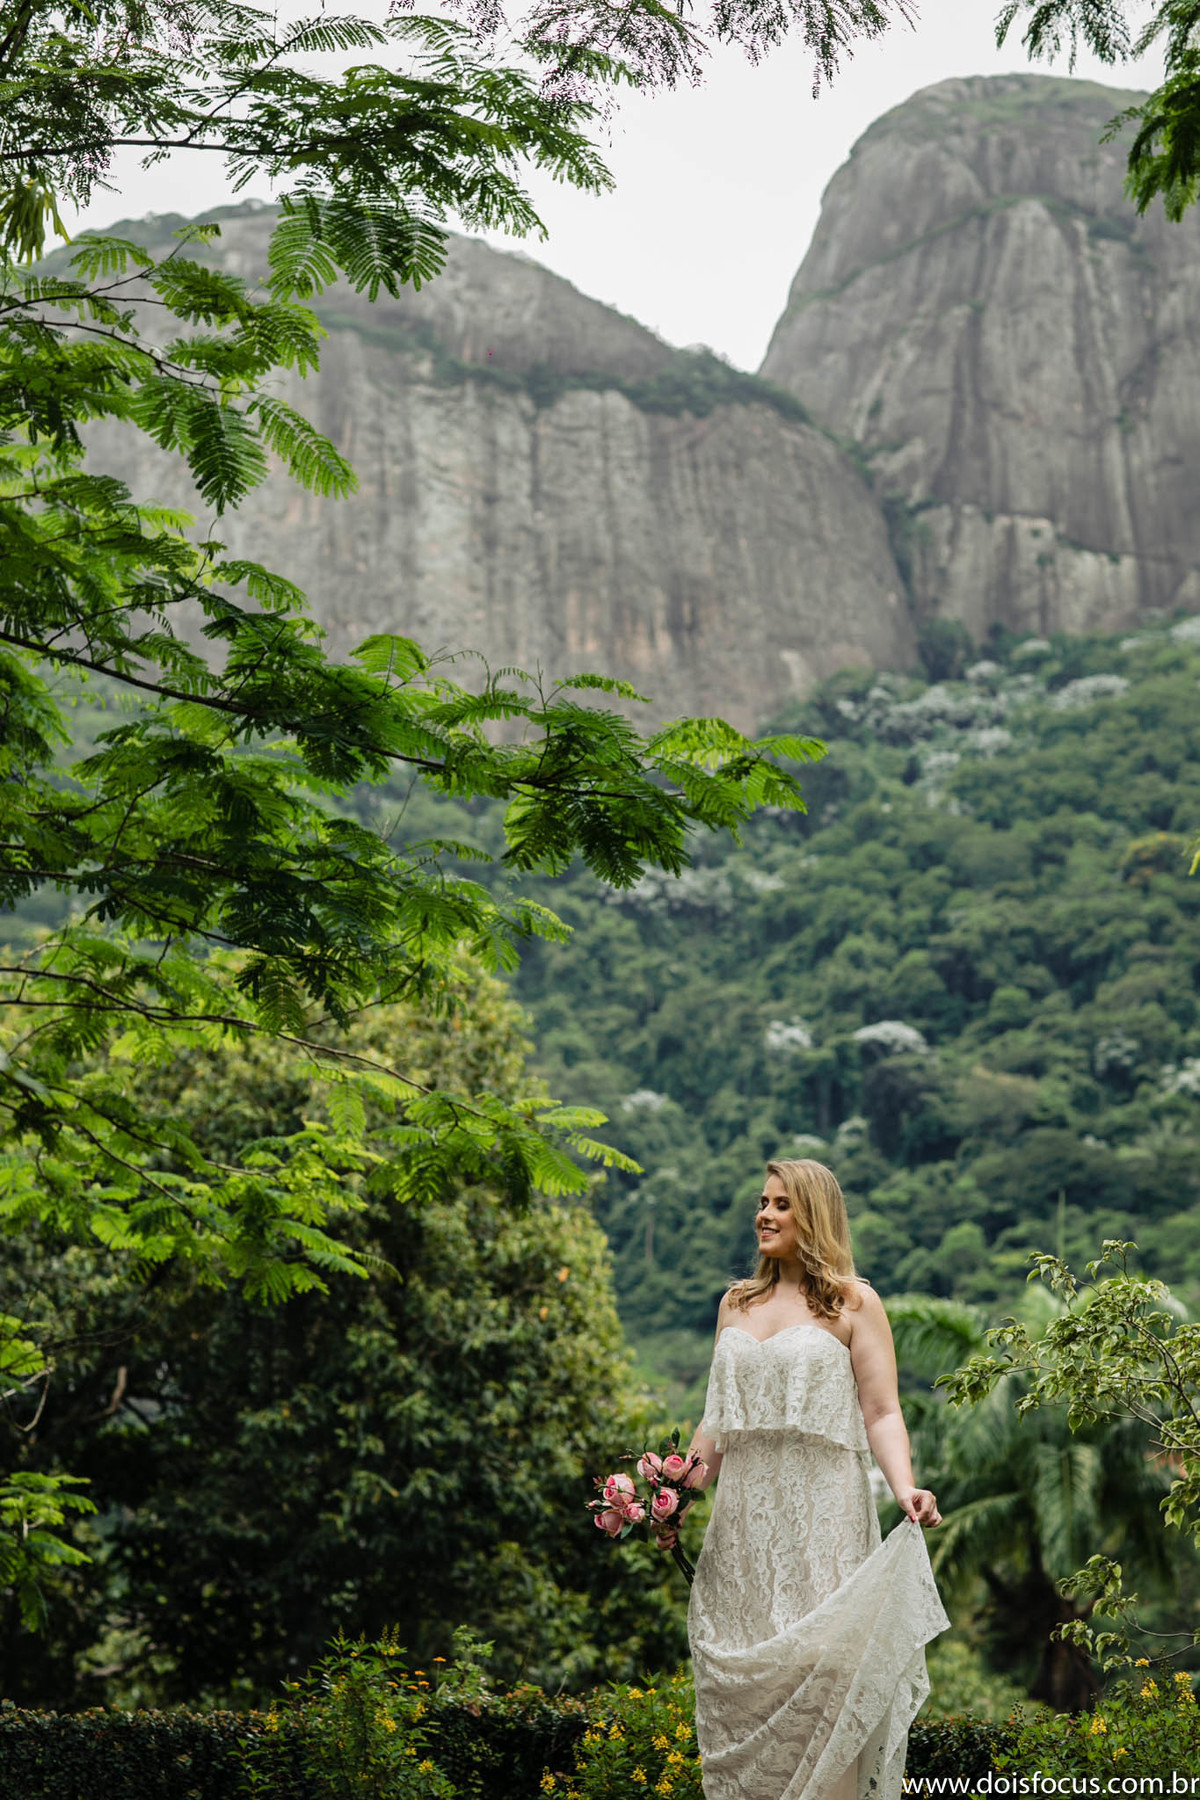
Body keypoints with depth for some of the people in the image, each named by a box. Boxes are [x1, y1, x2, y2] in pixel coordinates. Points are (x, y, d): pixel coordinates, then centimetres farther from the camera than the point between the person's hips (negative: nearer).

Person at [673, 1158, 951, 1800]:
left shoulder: (853, 1303, 0)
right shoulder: (737, 1303, 15)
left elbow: (881, 1413, -6)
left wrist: (904, 1488, -22)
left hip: (823, 1509, -5)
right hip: (744, 1513, 5)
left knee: (820, 1661, -7)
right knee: (740, 1672, 4)